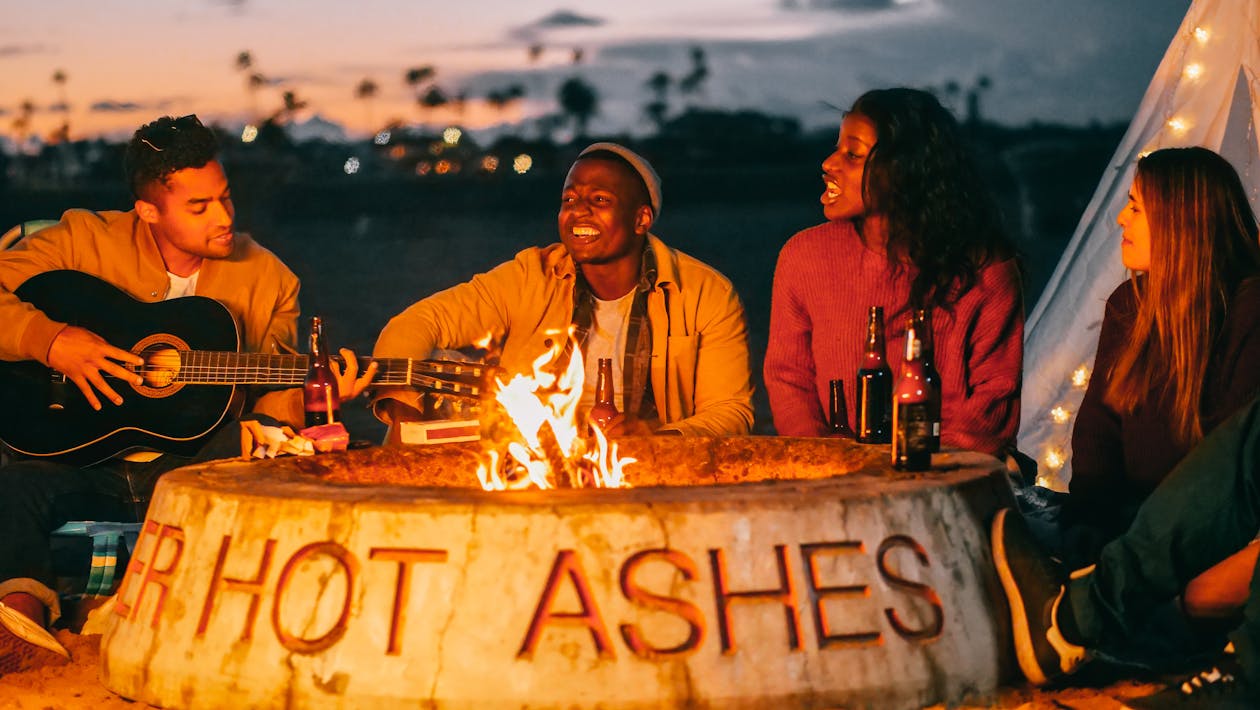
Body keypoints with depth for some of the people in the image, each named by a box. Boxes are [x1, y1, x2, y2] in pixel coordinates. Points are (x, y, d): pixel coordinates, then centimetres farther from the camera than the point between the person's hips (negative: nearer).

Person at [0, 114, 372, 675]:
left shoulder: (268, 281, 6)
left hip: (200, 467, 1)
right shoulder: (85, 241, 0)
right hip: (87, 461, -1)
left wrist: (307, 400, -16)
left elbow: (271, 399, 7)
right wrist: (53, 340, -21)